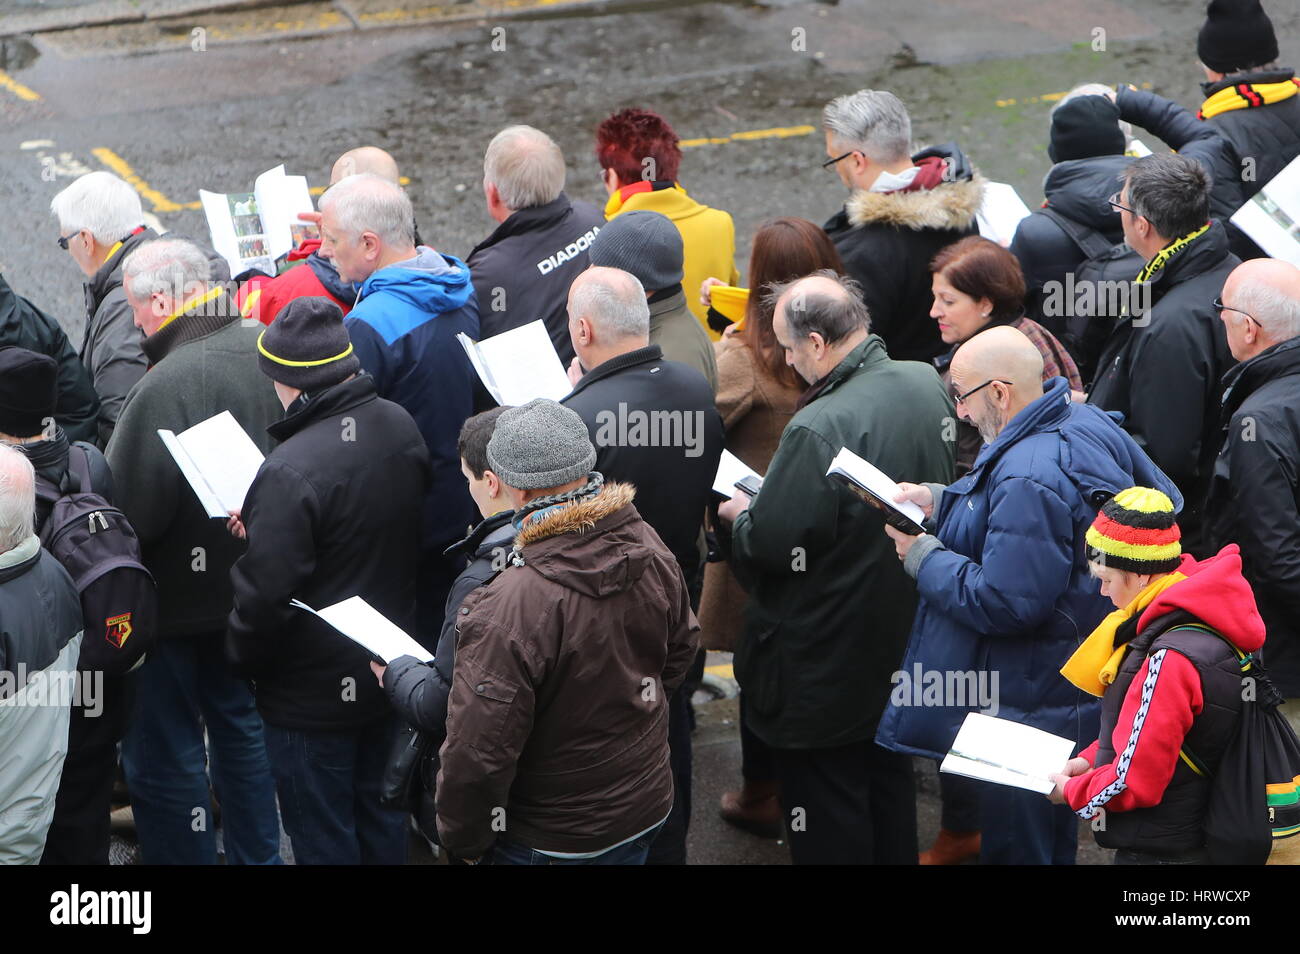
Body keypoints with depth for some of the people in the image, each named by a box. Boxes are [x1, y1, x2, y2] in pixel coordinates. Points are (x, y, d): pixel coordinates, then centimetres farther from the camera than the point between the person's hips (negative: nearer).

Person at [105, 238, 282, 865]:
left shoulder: (166, 385, -29)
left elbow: (128, 512, -26)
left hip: (178, 601, -8)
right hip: (249, 590, 8)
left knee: (163, 754, 8)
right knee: (241, 722, 25)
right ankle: (256, 855, 37)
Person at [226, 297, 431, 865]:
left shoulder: (290, 472, -30)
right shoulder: (400, 427, -5)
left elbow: (266, 594, -27)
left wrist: (242, 658, -5)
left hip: (313, 695, -7)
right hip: (389, 669, 8)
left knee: (322, 837, 9)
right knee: (380, 816, 24)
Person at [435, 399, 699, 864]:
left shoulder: (508, 611, -34)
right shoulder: (649, 549, -11)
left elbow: (478, 755, -28)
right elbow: (681, 648, 8)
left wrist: (464, 840, -11)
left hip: (550, 843, -6)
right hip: (647, 807, 6)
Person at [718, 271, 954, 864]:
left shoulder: (818, 430, -30)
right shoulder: (927, 385, -4)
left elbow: (772, 545, -27)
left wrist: (741, 517, -4)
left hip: (828, 667, -8)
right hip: (904, 635, 9)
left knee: (828, 818, 7)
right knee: (890, 783, 24)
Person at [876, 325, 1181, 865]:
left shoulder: (1027, 483, -30)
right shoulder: (1088, 422, 0)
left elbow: (1004, 604, -30)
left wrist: (922, 557, -15)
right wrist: (940, 503, 9)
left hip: (1029, 709, -11)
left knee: (1014, 846, 4)